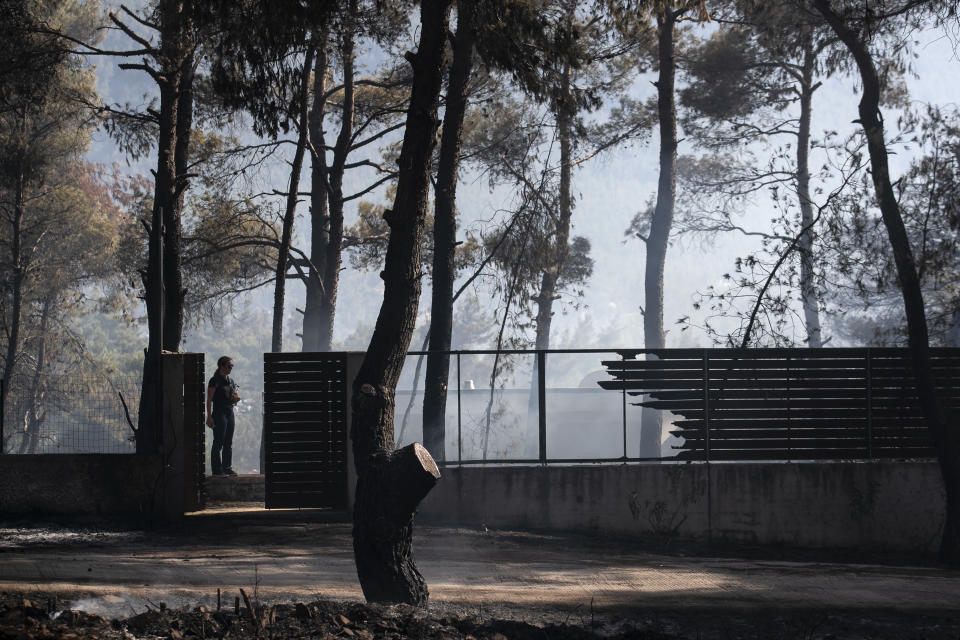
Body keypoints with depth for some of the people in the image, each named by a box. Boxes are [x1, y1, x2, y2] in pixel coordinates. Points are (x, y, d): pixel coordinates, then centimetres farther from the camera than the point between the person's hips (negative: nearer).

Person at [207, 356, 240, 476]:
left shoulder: (230, 381, 14)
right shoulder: (215, 381, -8)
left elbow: (235, 397, 24)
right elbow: (209, 400, -11)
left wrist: (237, 398, -2)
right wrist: (209, 416, -18)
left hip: (230, 412, 7)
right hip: (219, 413, -7)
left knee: (229, 443, 9)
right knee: (218, 443, -5)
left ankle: (227, 467, 15)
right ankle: (217, 469, -3)